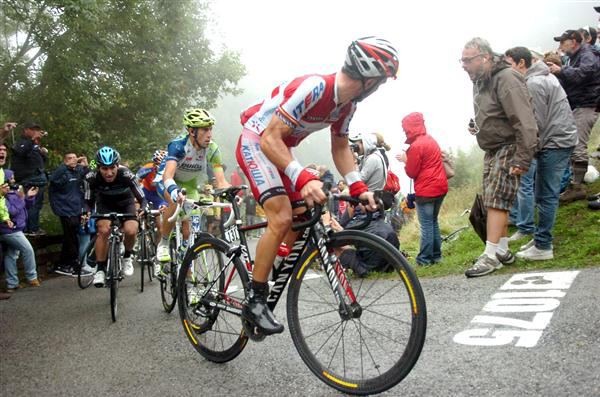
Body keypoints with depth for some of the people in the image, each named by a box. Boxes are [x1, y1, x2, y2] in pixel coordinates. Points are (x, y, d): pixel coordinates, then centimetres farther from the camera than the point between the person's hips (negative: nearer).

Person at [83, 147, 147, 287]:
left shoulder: (127, 175, -32)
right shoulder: (91, 177, -27)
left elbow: (142, 198, -27)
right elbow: (88, 201, -15)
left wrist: (143, 210, -47)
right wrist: (86, 212, -37)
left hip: (126, 203, -1)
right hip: (105, 204, 1)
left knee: (131, 231, -23)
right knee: (103, 230, -23)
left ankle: (127, 257, 7)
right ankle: (101, 269, -7)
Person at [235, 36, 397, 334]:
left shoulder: (347, 102, -3)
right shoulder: (313, 88, -30)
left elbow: (340, 147, 9)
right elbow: (270, 139, -34)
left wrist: (358, 187, -6)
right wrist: (303, 178, -47)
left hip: (280, 148, 9)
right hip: (256, 142, -9)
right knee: (282, 218, -23)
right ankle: (254, 301, -9)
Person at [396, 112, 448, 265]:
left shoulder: (416, 145, -15)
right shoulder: (431, 140, 12)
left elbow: (411, 172, -11)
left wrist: (405, 160, 4)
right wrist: (409, 158, 8)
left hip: (426, 191, -8)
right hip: (440, 187, 8)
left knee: (426, 225, -3)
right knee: (434, 222, 16)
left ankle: (424, 259, 2)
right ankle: (436, 255, 21)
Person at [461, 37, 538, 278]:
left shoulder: (506, 79, -18)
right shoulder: (479, 81, 12)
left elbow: (525, 122, -23)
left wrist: (522, 159, -25)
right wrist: (477, 126, 6)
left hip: (508, 148, -9)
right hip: (492, 150, 9)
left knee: (496, 201, -12)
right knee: (493, 201, 11)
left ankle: (491, 255, -7)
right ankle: (503, 251, 22)